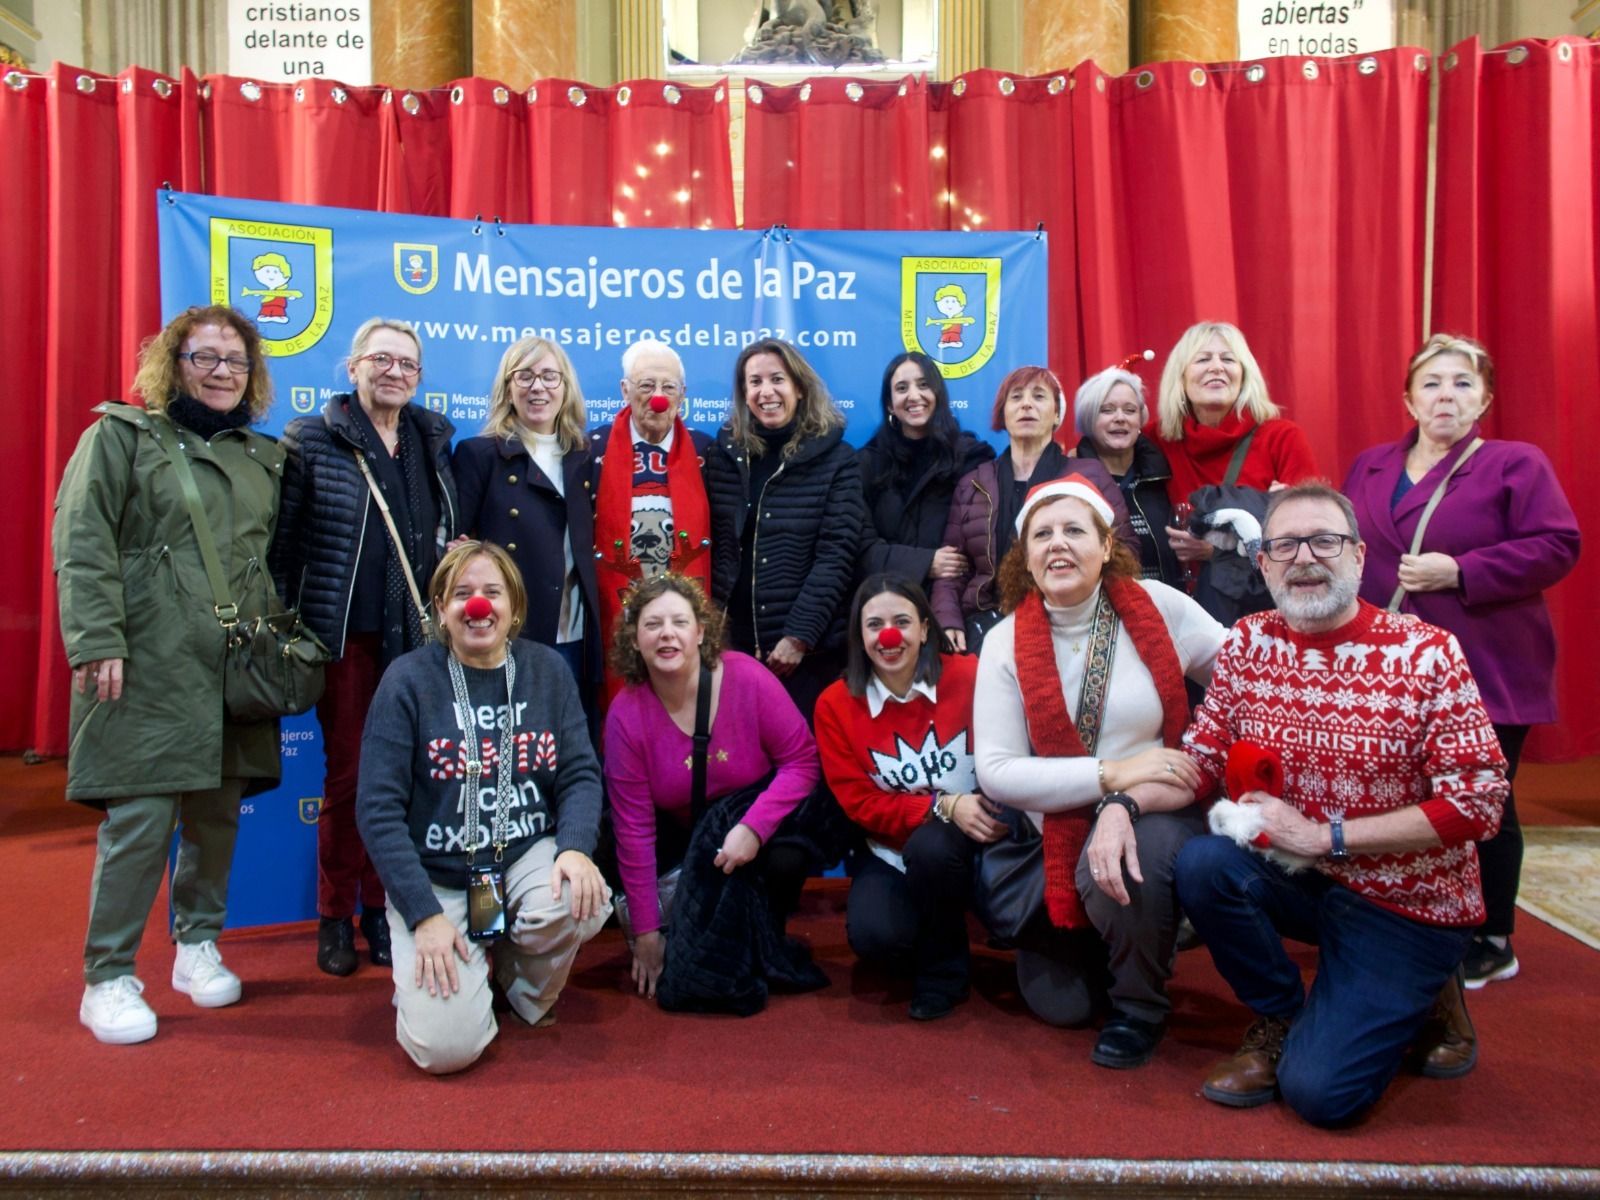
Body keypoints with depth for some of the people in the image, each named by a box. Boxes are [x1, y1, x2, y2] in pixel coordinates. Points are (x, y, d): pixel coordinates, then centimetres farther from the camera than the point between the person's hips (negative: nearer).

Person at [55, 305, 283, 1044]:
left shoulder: (264, 456, 17)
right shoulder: (122, 435, 2)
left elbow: (277, 557, 21)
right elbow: (82, 546, -7)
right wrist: (97, 642, -15)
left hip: (236, 673, 5)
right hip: (148, 669, -5)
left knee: (218, 814, 10)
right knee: (140, 821, -4)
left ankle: (197, 945, 28)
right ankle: (108, 978, 12)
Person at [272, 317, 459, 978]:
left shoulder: (435, 439, 11)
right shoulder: (312, 439, 0)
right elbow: (283, 538, -1)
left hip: (418, 636, 3)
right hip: (347, 634, -3)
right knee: (347, 773, 4)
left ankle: (383, 907, 21)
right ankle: (335, 915, 19)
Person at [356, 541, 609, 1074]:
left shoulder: (546, 670, 1)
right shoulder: (408, 680, -8)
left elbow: (581, 774, -2)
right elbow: (379, 809, -9)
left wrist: (574, 848, -23)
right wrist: (424, 914, -16)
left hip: (526, 856, 3)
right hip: (433, 877, -2)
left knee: (582, 903, -31)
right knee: (446, 1045, -19)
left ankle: (527, 990, 5)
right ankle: (421, 972, 19)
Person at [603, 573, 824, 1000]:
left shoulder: (746, 678, -22)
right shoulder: (626, 714, -17)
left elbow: (802, 760, -17)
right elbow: (634, 827, -14)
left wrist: (753, 827, -33)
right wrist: (646, 931, -11)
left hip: (756, 813, -2)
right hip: (682, 833, 2)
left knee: (787, 857, -29)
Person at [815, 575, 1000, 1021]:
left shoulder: (970, 676, -13)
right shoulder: (836, 704, -6)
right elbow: (860, 803, -9)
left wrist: (992, 809, -23)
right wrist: (943, 807, -24)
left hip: (968, 844, -1)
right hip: (892, 853, 1)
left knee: (932, 847, -34)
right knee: (874, 935, -26)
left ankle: (943, 970, -4)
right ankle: (927, 946, 13)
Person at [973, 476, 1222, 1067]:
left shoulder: (1160, 608, -8)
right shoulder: (1006, 643, -7)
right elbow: (996, 773, -13)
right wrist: (1113, 774, -24)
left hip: (1162, 815, -1)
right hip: (1058, 836, 2)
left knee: (1132, 857, -34)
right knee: (1059, 1003, -1)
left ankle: (1140, 1006, -3)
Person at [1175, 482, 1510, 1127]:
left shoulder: (1426, 653, -16)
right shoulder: (1248, 643, -4)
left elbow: (1478, 802, -17)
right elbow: (1198, 762, -3)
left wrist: (1323, 834, -21)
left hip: (1407, 904, -4)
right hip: (1299, 879, 4)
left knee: (1319, 1090, -14)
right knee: (1201, 863, -27)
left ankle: (1421, 996, 18)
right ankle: (1279, 1019, 1)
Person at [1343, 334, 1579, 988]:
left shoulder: (1516, 464, -2)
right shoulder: (1370, 467, 12)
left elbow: (1556, 548, -10)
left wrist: (1461, 572, -20)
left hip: (1485, 672, -4)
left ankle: (1491, 943, 23)